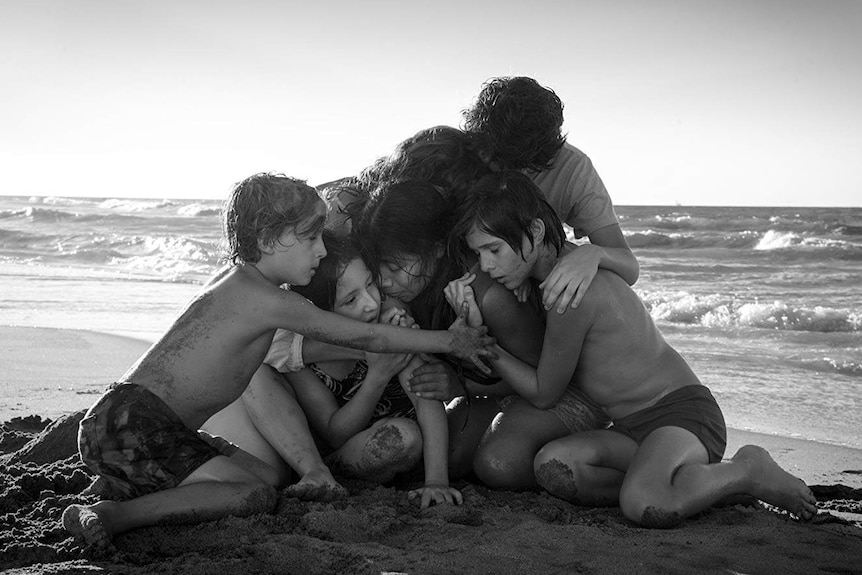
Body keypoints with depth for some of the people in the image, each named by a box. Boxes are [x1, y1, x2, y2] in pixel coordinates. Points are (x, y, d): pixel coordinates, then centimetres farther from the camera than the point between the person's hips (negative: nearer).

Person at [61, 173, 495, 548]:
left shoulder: (240, 282, 16)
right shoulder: (269, 300, -12)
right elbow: (364, 338, -6)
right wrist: (450, 341, 4)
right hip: (129, 423, -10)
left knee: (265, 475, 11)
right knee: (255, 494, -18)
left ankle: (136, 492, 1)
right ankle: (117, 516, -23)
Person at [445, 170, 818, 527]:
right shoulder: (562, 256, 8)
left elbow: (542, 394, -8)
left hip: (683, 412, -8)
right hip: (634, 429, 9)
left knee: (644, 506, -38)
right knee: (553, 467, -21)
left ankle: (747, 470, -8)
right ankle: (695, 479, -6)